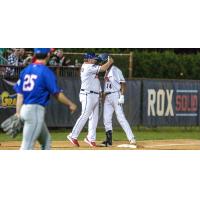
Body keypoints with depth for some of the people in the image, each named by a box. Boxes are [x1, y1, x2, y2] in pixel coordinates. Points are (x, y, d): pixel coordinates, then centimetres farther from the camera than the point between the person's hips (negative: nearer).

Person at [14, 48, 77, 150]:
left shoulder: (26, 70, 9)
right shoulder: (46, 72, -11)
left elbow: (20, 94, 7)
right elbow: (57, 94, -8)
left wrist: (18, 114, 7)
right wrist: (70, 104, 5)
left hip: (24, 108, 8)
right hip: (36, 110, -8)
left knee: (46, 139, 22)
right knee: (27, 145, -10)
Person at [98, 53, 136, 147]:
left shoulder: (115, 70, -8)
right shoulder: (106, 72, 17)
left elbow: (122, 83, -13)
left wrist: (122, 96, -21)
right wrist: (103, 95, 14)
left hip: (115, 96, -9)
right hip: (107, 97, 9)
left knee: (121, 118, -14)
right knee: (106, 119, 4)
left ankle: (131, 138, -15)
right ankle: (109, 140, 8)